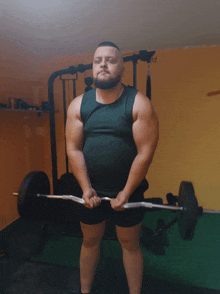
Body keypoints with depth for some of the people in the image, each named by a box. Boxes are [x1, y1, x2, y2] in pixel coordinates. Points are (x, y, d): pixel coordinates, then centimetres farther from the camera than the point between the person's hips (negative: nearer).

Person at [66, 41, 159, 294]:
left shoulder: (139, 104, -11)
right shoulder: (78, 105, -2)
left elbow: (145, 153, -14)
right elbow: (73, 149, -4)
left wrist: (126, 193, -13)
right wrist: (86, 188, -9)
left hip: (128, 190, -2)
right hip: (90, 191, 3)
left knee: (130, 244, 16)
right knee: (90, 241, 19)